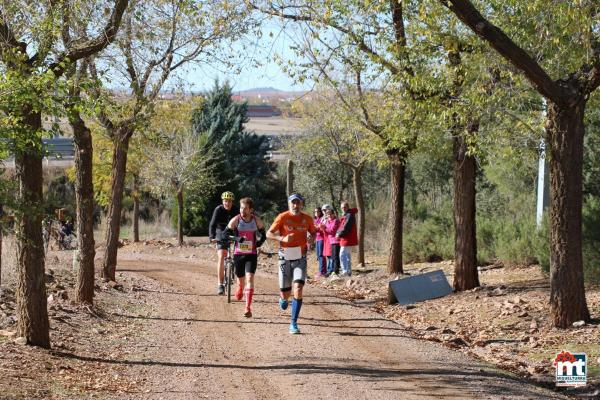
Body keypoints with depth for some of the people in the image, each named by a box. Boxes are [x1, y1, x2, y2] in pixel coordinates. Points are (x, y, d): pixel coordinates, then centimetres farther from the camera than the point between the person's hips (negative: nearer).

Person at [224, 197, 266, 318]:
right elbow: (226, 234, -1)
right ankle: (239, 290, 51)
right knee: (241, 279, 13)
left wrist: (258, 244, -2)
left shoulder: (257, 220, -3)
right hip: (238, 254, 1)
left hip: (251, 255, -1)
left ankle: (248, 307, -20)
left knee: (249, 278, -16)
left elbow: (263, 235, 12)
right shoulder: (235, 220, -7)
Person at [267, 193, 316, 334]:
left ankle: (293, 323, -10)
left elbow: (313, 232, 18)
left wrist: (312, 238, -6)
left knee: (298, 289, -17)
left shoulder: (307, 219, 1)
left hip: (300, 259, 1)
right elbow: (269, 234, -4)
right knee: (285, 293, 5)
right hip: (285, 258, -1)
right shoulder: (283, 217, -7)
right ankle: (283, 299, 45)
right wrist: (282, 238, -22)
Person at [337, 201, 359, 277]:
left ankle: (345, 271, -16)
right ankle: (349, 271, 23)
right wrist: (338, 233, 3)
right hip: (346, 239, 11)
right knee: (347, 255, 16)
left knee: (342, 254, -13)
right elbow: (342, 226, 20)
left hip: (347, 239, -11)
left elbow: (346, 227, -21)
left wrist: (339, 234, -10)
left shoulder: (350, 215, -15)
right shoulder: (345, 215, 17)